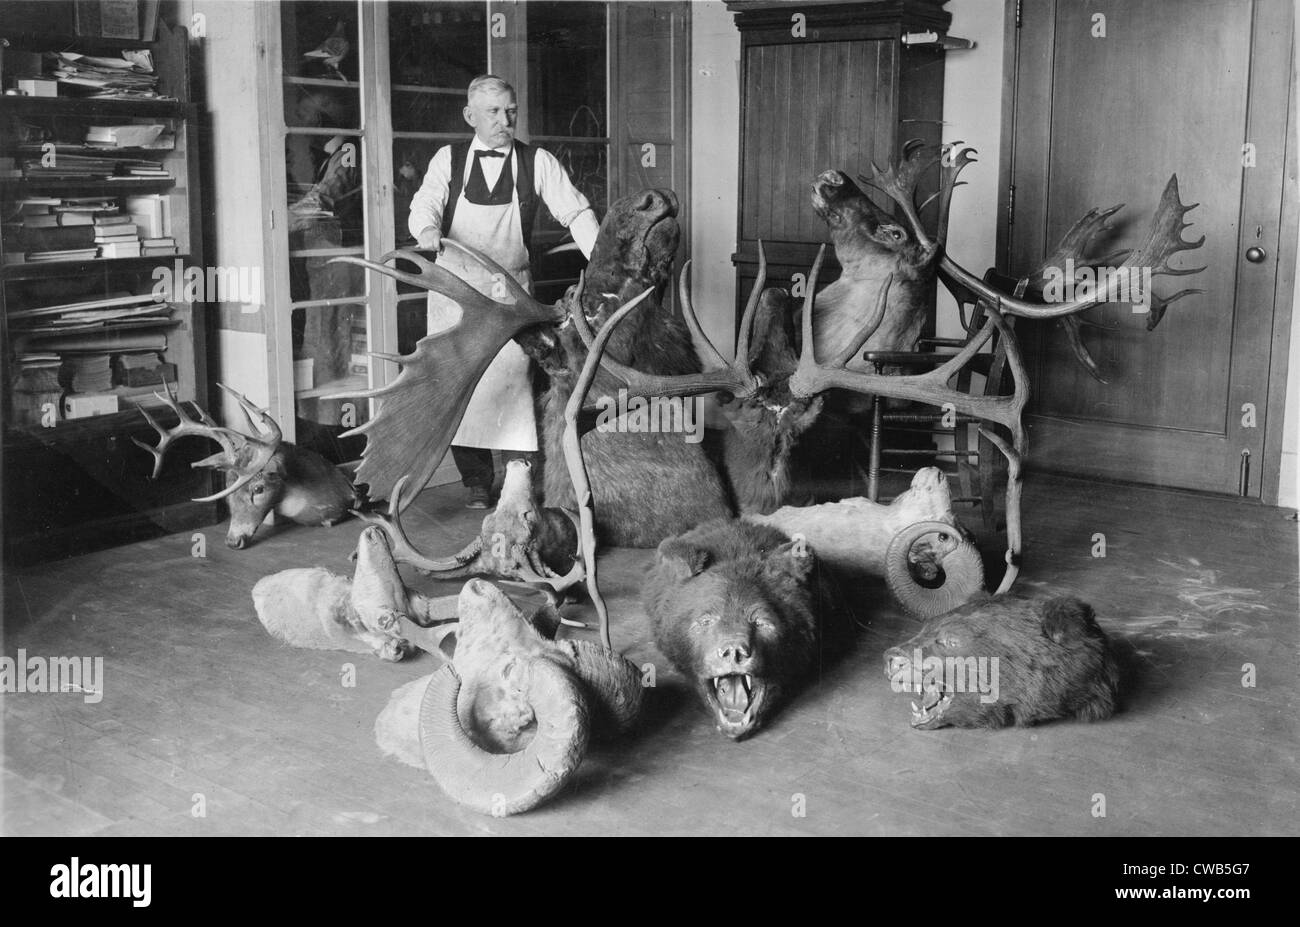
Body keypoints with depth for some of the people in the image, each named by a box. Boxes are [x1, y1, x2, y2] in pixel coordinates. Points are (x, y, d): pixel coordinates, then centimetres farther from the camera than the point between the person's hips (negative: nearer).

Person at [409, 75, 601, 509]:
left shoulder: (538, 162, 3)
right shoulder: (449, 159, 5)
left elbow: (576, 212, -1)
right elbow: (425, 203, -7)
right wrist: (427, 230, -32)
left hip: (510, 290, -1)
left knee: (512, 378, -11)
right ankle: (476, 480, 13)